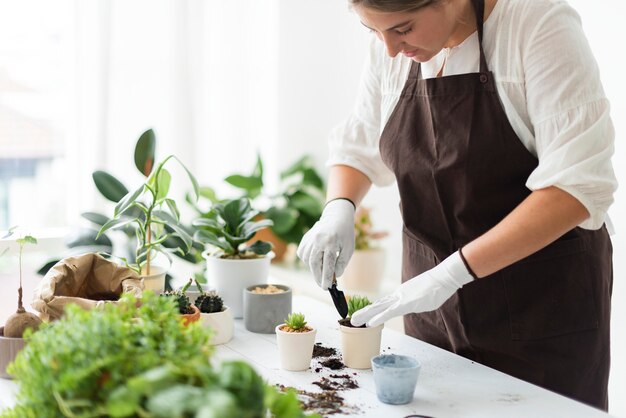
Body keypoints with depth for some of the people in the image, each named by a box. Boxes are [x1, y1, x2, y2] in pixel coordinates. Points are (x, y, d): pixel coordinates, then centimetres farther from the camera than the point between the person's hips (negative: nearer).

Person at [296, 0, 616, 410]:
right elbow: (358, 148, 12)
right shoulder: (393, 50, -2)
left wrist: (453, 272, -29)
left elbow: (577, 186, -24)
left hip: (542, 306, -4)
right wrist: (339, 208, -10)